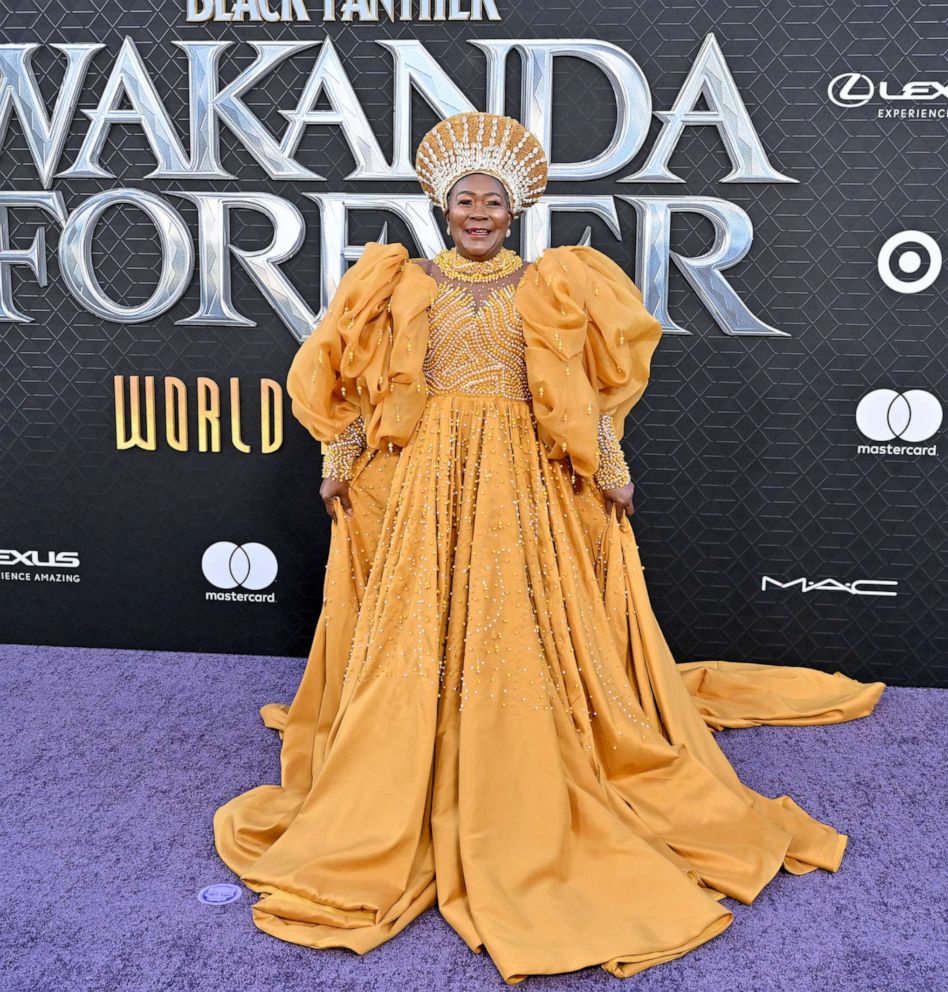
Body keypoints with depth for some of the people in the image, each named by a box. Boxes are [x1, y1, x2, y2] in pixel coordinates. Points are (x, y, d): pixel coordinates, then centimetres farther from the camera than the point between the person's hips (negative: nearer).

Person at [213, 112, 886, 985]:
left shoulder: (550, 286, 8)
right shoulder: (405, 284, 8)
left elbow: (587, 389, 8)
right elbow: (354, 382, 11)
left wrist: (611, 467, 4)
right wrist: (341, 460, 8)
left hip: (522, 480, 0)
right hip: (425, 476, 0)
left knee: (519, 631, -1)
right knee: (419, 633, 0)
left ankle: (519, 788, 16)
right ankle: (407, 801, 15)